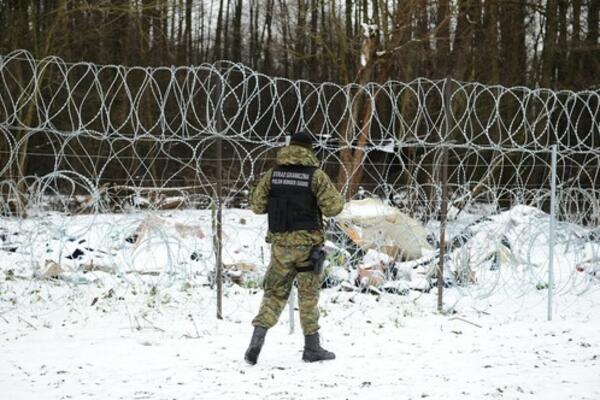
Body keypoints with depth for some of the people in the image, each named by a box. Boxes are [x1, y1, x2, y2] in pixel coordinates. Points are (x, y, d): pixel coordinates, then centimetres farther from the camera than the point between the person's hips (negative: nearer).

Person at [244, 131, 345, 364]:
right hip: (307, 241, -2)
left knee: (274, 292, 11)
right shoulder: (315, 175, -8)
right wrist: (336, 198, 10)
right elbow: (333, 207, -11)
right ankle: (312, 347, 12)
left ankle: (258, 336, -7)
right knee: (309, 294, 8)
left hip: (280, 241, 2)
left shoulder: (272, 175, 1)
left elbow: (256, 205, 6)